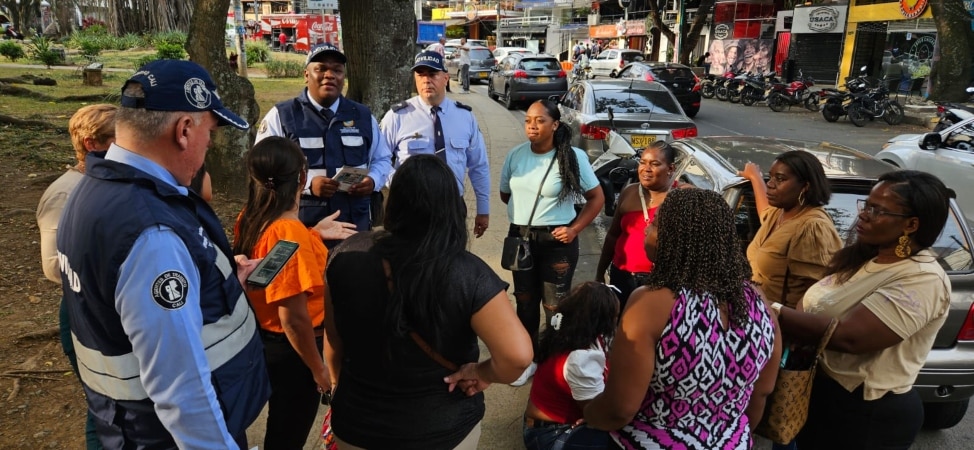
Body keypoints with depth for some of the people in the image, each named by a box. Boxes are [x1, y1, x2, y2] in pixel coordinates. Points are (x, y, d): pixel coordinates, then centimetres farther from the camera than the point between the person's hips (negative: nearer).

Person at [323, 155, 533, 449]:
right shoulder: (467, 274, -24)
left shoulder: (347, 259, -15)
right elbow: (518, 355, -32)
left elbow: (334, 343, -2)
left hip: (357, 426, 2)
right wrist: (483, 374, -11)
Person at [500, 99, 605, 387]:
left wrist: (574, 228, -9)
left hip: (557, 241, -3)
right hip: (519, 238, 4)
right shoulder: (515, 155, -1)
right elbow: (505, 194, 14)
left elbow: (597, 198, -3)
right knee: (525, 302, 15)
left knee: (555, 306, 5)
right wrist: (527, 209, 4)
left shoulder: (573, 157, -10)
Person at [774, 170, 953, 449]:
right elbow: (817, 312, 3)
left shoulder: (924, 280, -23)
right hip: (821, 389, 7)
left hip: (870, 413, -7)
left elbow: (849, 336, -32)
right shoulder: (863, 255, 3)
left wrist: (770, 310, -31)